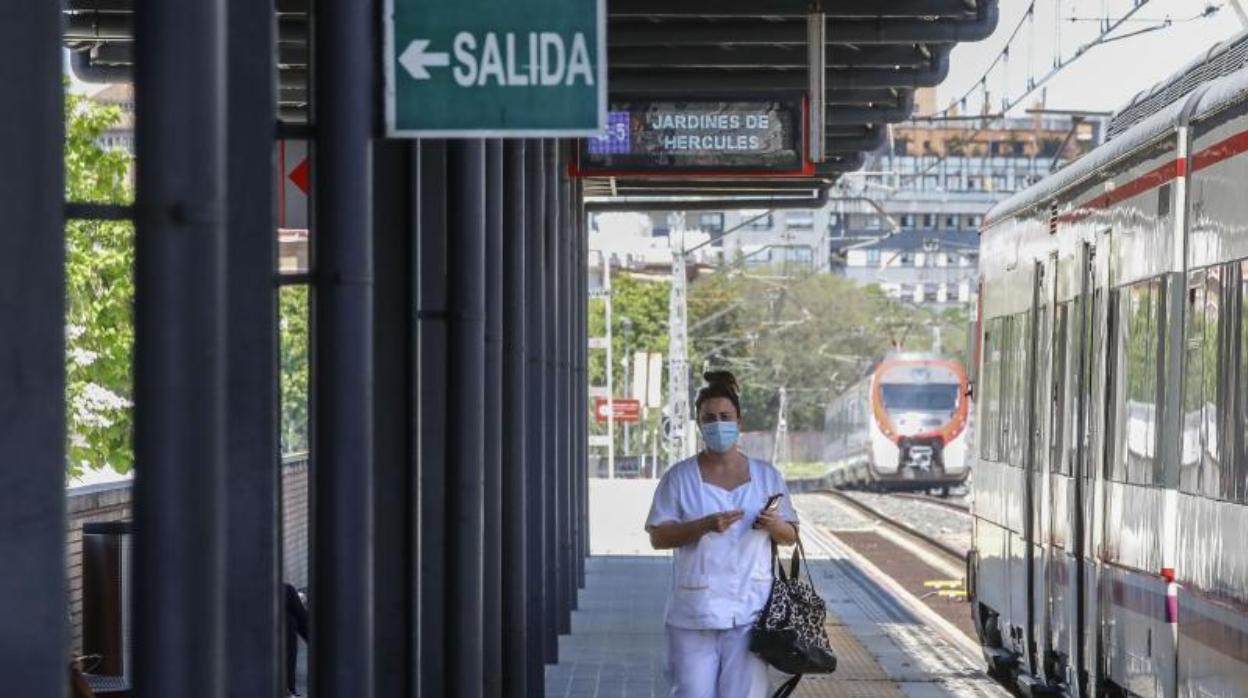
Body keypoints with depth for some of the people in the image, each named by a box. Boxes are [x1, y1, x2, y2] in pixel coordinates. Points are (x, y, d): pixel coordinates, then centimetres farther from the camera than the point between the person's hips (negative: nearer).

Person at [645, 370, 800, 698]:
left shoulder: (767, 476, 10)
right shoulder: (680, 477, 3)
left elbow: (791, 536, 12)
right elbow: (658, 536, -4)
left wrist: (774, 526, -11)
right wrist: (705, 525, -18)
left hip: (749, 609, 1)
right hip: (694, 610, -1)